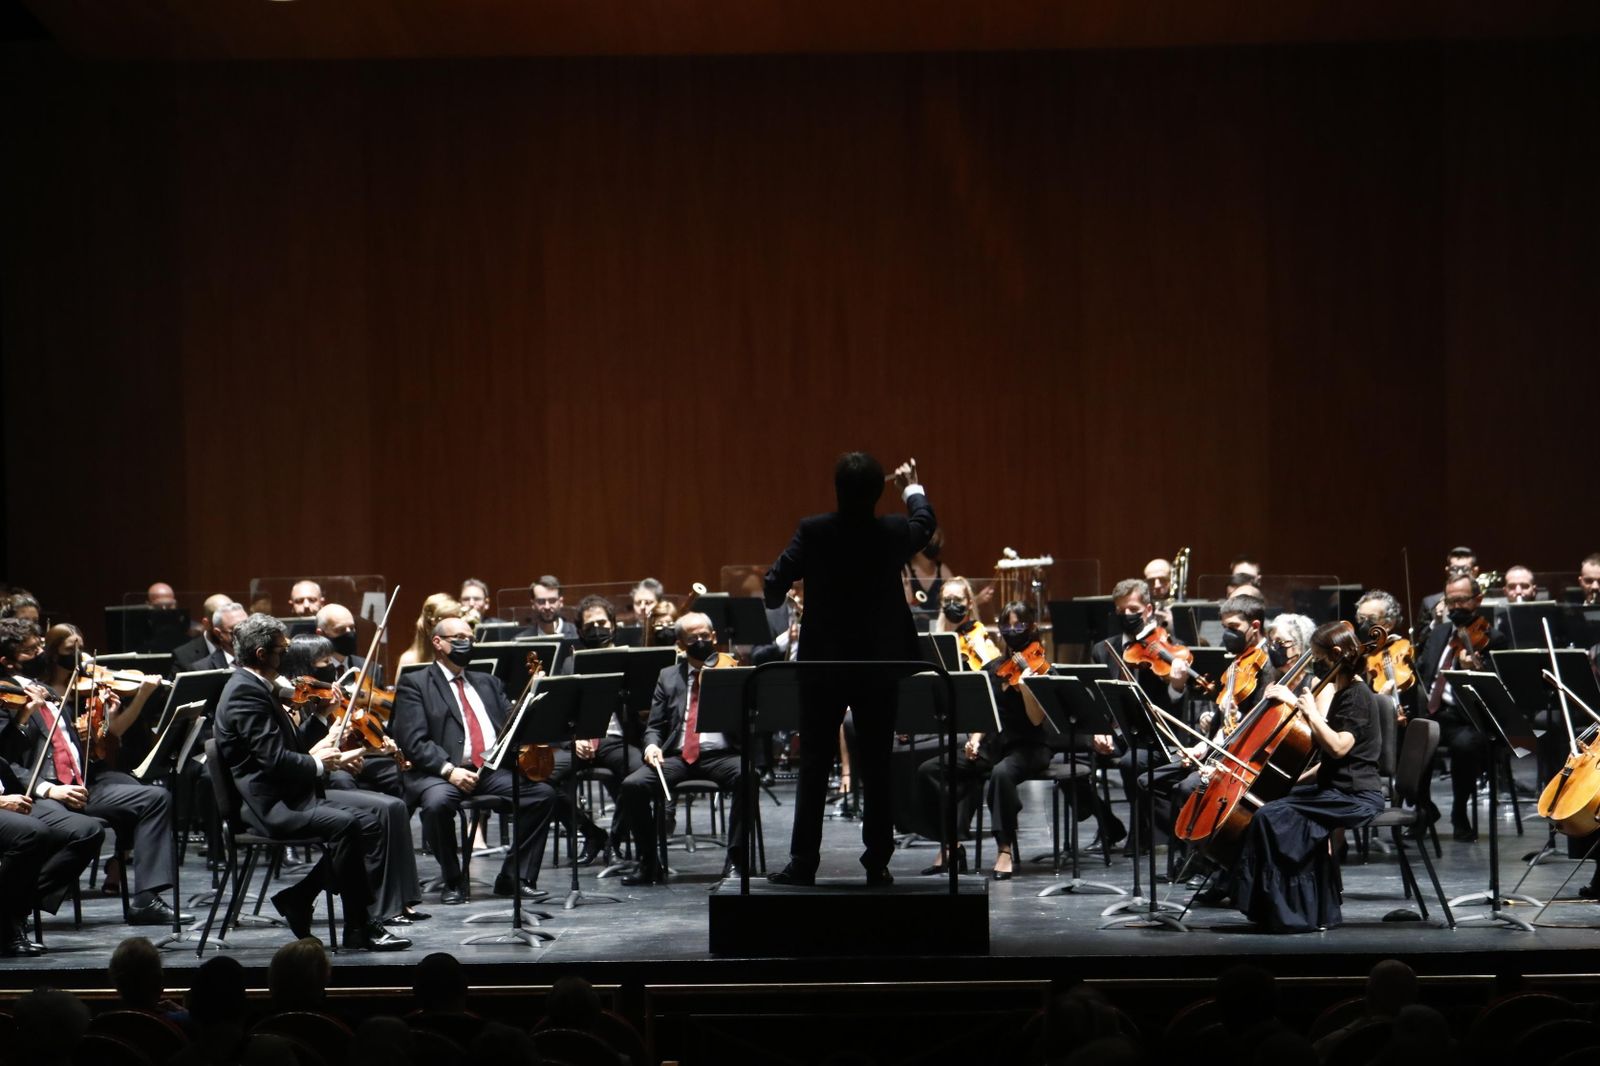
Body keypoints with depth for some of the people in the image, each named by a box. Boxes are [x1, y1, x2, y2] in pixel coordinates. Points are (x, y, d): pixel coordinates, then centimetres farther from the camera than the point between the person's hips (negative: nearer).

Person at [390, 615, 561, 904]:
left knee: (545, 793, -19)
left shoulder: (488, 683, 27)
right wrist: (448, 769, -19)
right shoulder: (414, 685, 7)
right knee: (437, 802, -37)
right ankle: (452, 881, -14)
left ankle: (516, 877, -8)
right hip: (441, 772, -5)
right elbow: (412, 741, -6)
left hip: (492, 771, 5)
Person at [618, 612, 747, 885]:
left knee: (745, 776, -36)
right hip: (677, 757, 3)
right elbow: (654, 726, 16)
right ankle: (649, 863, -7)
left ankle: (734, 861, -25)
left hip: (720, 753, -2)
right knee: (632, 786, -23)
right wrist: (652, 745, -6)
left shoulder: (733, 670, 10)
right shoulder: (668, 677, 18)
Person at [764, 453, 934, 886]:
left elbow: (775, 585, -10)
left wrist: (776, 597, 14)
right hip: (879, 665, 1)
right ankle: (877, 863, 8)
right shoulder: (893, 533, -7)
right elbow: (925, 521, 16)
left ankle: (803, 862, 3)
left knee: (814, 768, 5)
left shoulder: (813, 532, -13)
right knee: (877, 768, 7)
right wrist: (913, 487, 36)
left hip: (822, 665, -1)